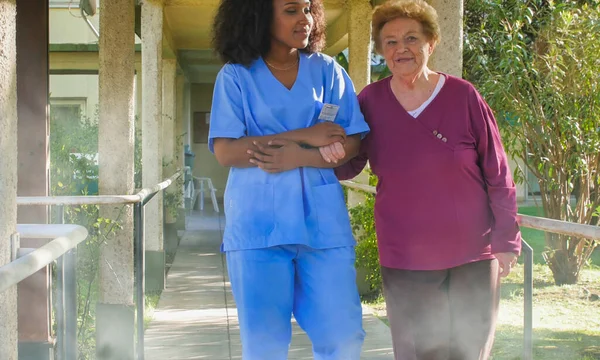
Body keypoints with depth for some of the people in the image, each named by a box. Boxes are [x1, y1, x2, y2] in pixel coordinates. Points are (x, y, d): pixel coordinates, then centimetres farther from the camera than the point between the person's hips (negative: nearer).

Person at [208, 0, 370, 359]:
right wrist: (304, 136, -12)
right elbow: (226, 151, -8)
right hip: (258, 224, -1)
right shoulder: (235, 76, 2)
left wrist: (298, 157, -15)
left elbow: (353, 145, 1)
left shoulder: (328, 71, 8)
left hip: (323, 220, 1)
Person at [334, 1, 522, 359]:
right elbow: (347, 166, 4)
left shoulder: (464, 96, -6)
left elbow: (497, 175, -2)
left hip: (472, 255, -1)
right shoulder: (370, 101, -1)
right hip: (405, 261, 1)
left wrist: (507, 241, -2)